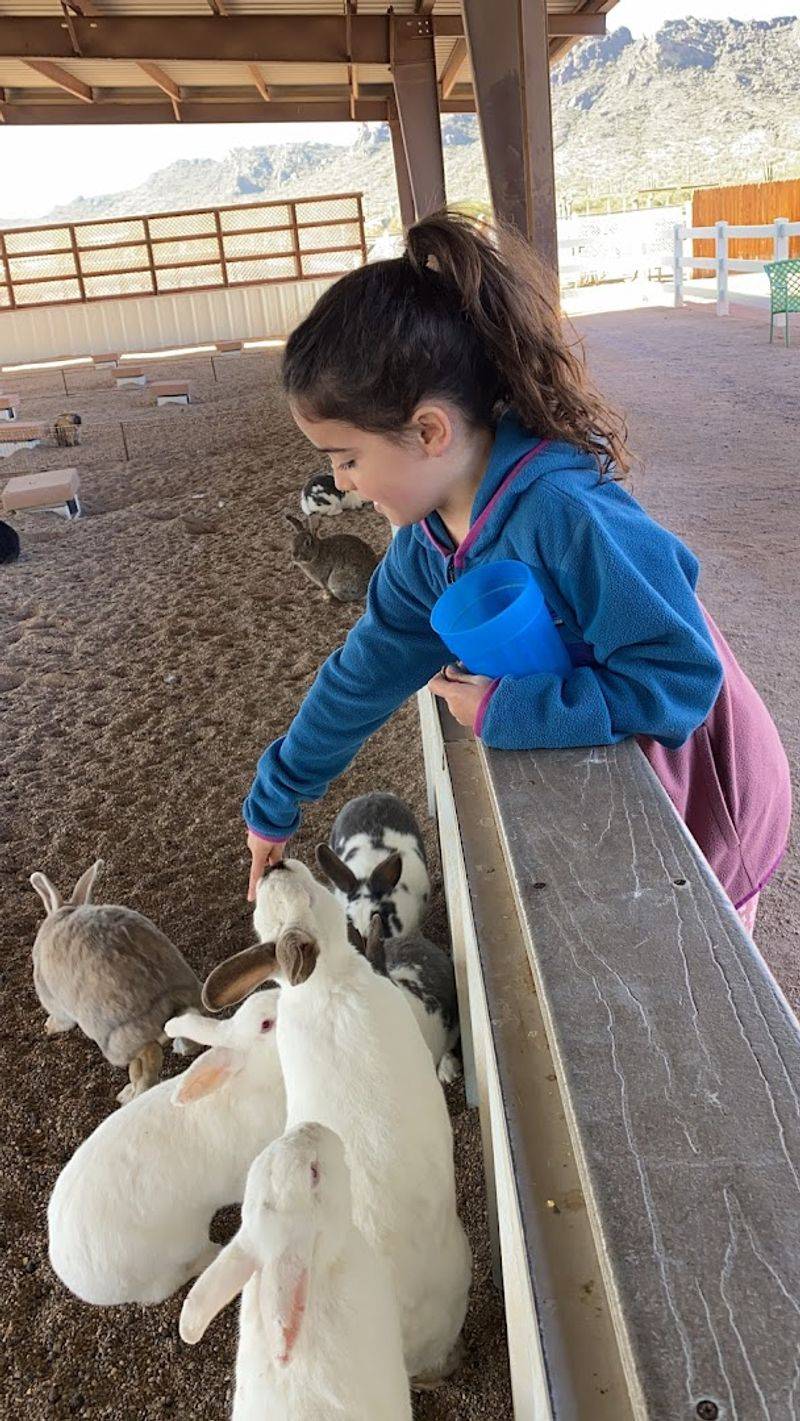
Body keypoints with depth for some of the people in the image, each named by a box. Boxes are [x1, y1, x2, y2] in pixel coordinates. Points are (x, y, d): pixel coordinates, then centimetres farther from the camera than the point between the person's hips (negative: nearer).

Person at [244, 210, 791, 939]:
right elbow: (360, 678, 1)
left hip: (703, 805, -6)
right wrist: (274, 800, 10)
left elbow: (680, 679, -33)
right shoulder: (427, 548, -9)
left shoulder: (569, 514, -35)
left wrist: (499, 709, -27)